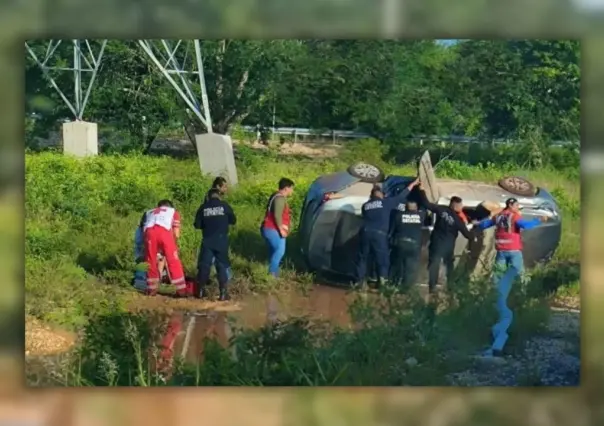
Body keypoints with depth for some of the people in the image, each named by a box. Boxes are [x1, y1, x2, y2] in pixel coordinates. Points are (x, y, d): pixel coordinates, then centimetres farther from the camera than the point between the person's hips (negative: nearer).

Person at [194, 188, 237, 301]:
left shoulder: (203, 207, 3)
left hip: (207, 241, 1)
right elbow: (233, 220, 6)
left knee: (204, 264, 10)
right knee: (222, 266, 2)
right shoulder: (224, 205, 0)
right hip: (221, 240, -1)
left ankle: (201, 290, 15)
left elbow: (197, 225, 4)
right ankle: (223, 293, -3)